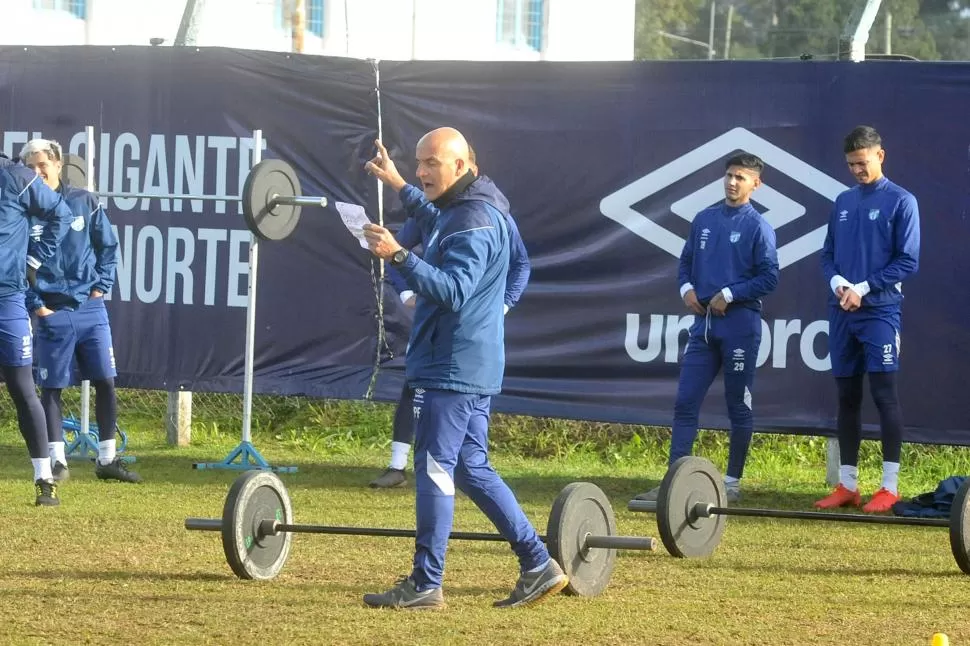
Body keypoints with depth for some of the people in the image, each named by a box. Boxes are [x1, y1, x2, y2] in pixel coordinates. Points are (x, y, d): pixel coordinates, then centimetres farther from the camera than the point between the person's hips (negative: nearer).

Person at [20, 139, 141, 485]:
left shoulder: (85, 202, 2)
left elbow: (109, 246, 11)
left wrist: (102, 285, 2)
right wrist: (34, 303, -7)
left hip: (90, 308, 2)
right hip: (53, 312, -2)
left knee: (105, 382, 2)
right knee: (51, 388, 2)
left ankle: (107, 459, 12)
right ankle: (56, 460, 9)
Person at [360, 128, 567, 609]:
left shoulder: (474, 222, -17)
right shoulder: (458, 210, 15)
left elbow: (452, 290, -28)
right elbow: (437, 231, 41)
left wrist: (399, 257, -37)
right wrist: (398, 186, 46)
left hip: (454, 369, -11)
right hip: (471, 367, 11)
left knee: (435, 469, -8)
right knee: (471, 469, 12)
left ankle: (425, 584, -6)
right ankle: (538, 565, 12)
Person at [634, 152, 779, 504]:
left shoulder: (757, 227, -5)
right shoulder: (704, 220, 10)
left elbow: (769, 278, -8)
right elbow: (686, 261, 18)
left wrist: (729, 295, -14)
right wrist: (687, 288, -1)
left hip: (740, 324, -5)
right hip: (703, 322, 5)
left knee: (739, 406, 3)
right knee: (685, 402, 0)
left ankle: (732, 483, 11)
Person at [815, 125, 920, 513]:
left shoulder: (901, 202, -2)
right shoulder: (843, 202, 14)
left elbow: (908, 262, -6)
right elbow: (828, 255, 16)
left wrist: (864, 288, -13)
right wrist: (837, 282, -6)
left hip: (880, 311, -6)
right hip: (842, 314, 6)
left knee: (884, 394, -9)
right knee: (847, 397, 8)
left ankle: (890, 487, -7)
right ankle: (847, 485, 13)